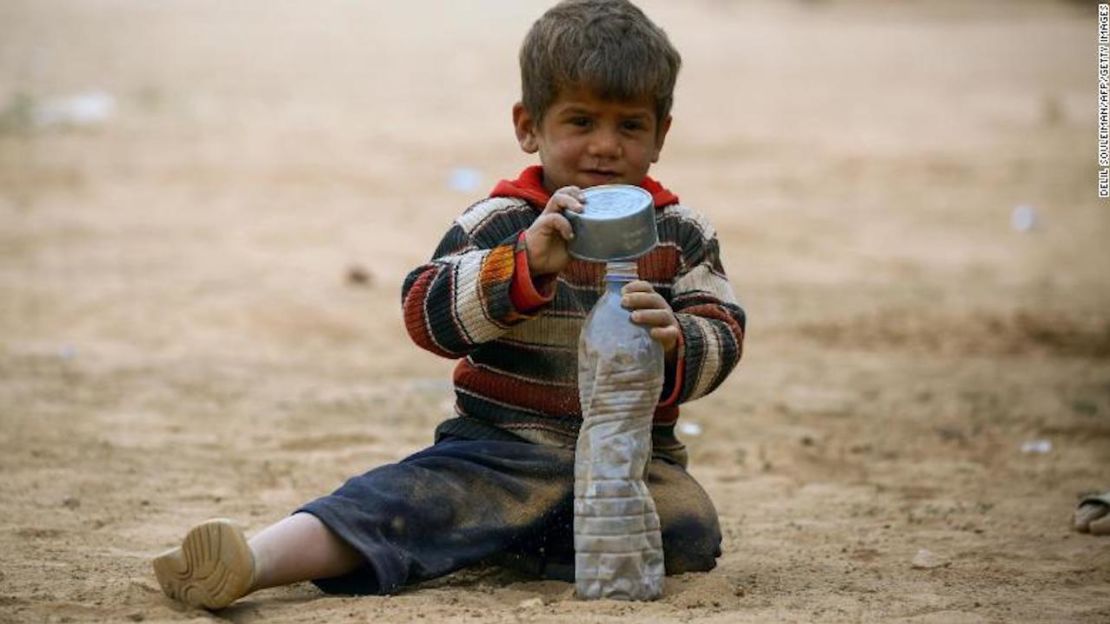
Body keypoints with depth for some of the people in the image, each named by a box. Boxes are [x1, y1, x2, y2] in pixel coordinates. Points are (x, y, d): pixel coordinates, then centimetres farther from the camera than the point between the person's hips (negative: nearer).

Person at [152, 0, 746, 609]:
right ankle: (251, 563, -47)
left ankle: (501, 540, -18)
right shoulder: (500, 222, -1)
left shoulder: (681, 233, 6)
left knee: (691, 531, -27)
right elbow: (427, 312, -15)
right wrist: (527, 262, -33)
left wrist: (675, 343, -28)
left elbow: (722, 337, -1)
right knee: (415, 498, -27)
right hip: (503, 446, -2)